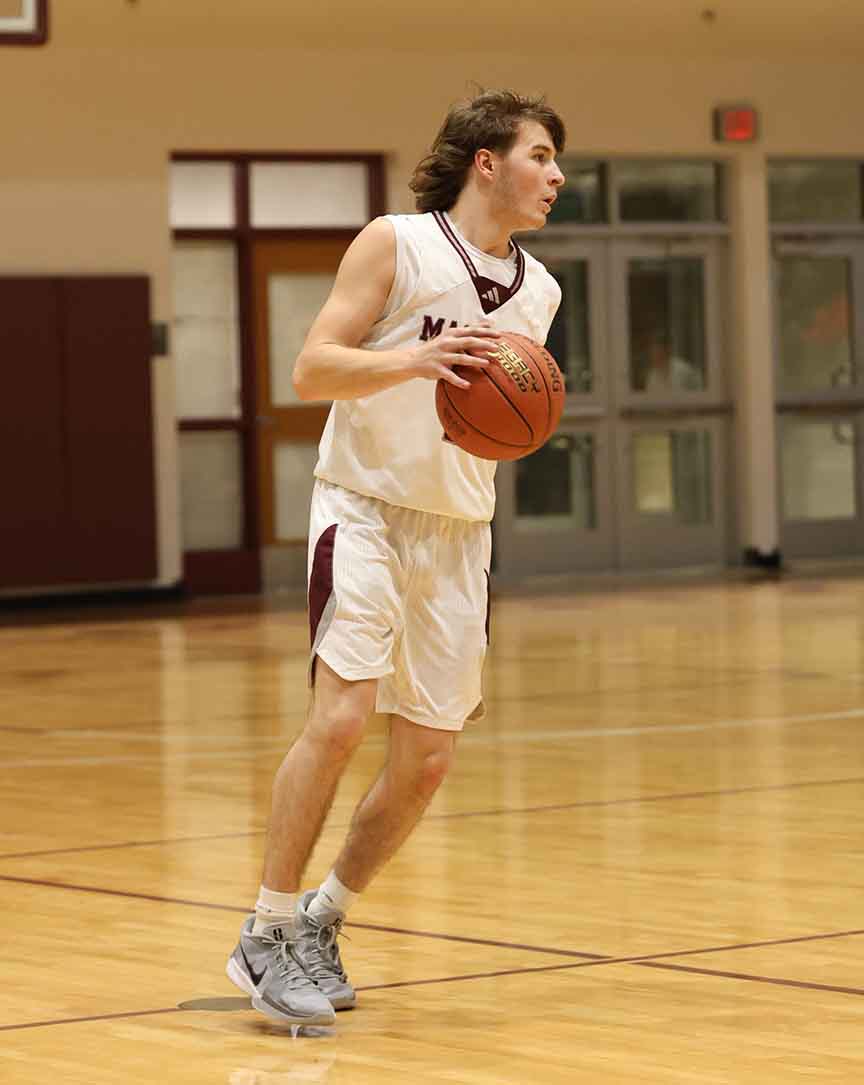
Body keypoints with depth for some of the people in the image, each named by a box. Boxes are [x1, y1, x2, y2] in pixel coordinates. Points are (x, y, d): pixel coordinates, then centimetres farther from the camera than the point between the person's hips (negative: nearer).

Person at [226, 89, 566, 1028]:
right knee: (341, 714, -20)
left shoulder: (538, 291, 11)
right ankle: (267, 937, -9)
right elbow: (311, 371, -12)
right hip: (365, 507, -6)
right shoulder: (395, 245, -6)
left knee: (426, 759, 4)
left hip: (458, 530, 6)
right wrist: (412, 360, -27)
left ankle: (321, 921, 24)